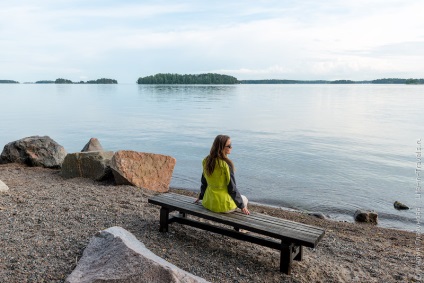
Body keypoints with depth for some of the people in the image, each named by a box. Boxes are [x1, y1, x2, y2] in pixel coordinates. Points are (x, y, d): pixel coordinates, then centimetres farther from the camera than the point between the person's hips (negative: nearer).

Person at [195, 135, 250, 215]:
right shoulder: (226, 164, -22)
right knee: (244, 199, 23)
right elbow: (232, 188, -17)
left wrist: (201, 196, 23)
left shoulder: (206, 161, -4)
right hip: (223, 205, -7)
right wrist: (242, 206, -7)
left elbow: (204, 182, 8)